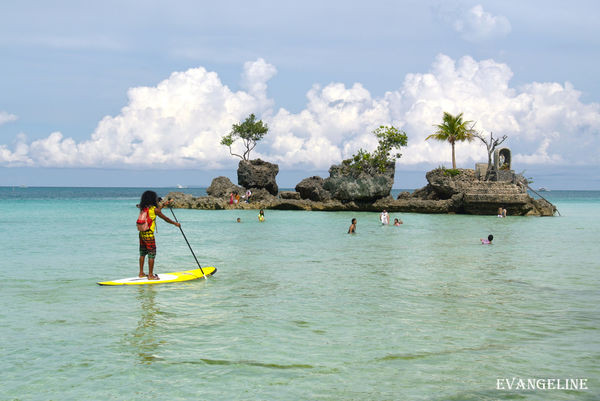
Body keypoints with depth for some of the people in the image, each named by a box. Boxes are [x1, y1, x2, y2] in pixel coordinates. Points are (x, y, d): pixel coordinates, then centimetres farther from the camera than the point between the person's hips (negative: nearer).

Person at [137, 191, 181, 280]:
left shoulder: (143, 208, 9)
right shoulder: (154, 209, -12)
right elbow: (165, 218, -3)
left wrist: (164, 205, 34)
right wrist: (175, 223, 10)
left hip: (142, 233, 8)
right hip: (149, 234, -8)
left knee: (142, 253, 16)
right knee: (151, 254, -1)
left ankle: (141, 273, 23)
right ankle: (150, 275, 2)